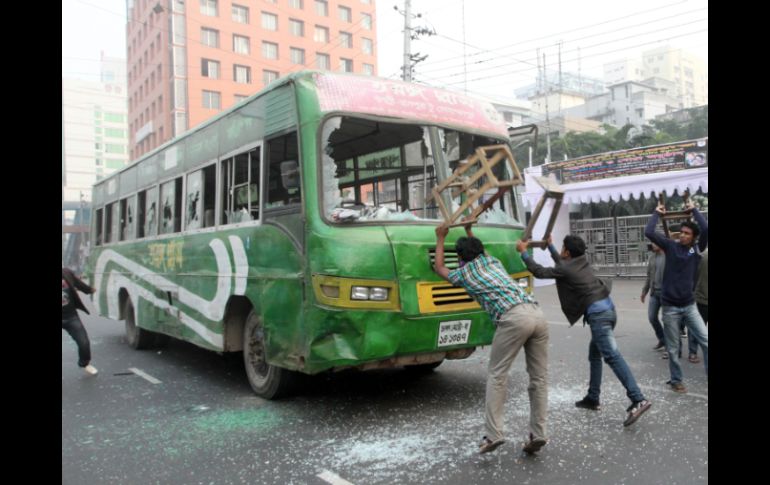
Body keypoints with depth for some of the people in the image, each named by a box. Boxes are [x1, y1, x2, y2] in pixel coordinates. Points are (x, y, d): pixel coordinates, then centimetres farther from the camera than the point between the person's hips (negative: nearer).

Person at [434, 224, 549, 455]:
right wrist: (469, 232, 66)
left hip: (513, 317, -6)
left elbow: (439, 268, 39)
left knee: (497, 375, 1)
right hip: (537, 313, 6)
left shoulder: (463, 273, 17)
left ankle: (493, 434, -5)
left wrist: (440, 239, 47)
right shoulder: (493, 261, 30)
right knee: (539, 377, 8)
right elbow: (479, 251, 56)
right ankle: (538, 434, 7)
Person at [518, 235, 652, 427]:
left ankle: (638, 400, -25)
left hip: (598, 313, -10)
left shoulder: (566, 270, -6)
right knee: (594, 355, 18)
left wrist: (524, 252, 11)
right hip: (607, 309, 10)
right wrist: (550, 245, 45)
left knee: (612, 357, -16)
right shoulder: (581, 263, 17)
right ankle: (592, 398, 25)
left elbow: (539, 272, 2)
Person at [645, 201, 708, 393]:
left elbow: (706, 229, -15)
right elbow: (649, 232, -12)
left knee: (706, 341, -3)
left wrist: (694, 210, -5)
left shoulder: (697, 249, 1)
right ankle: (676, 380, 24)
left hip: (690, 305, 1)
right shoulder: (671, 246, -2)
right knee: (673, 348, 8)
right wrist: (657, 213, -1)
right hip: (670, 307, -1)